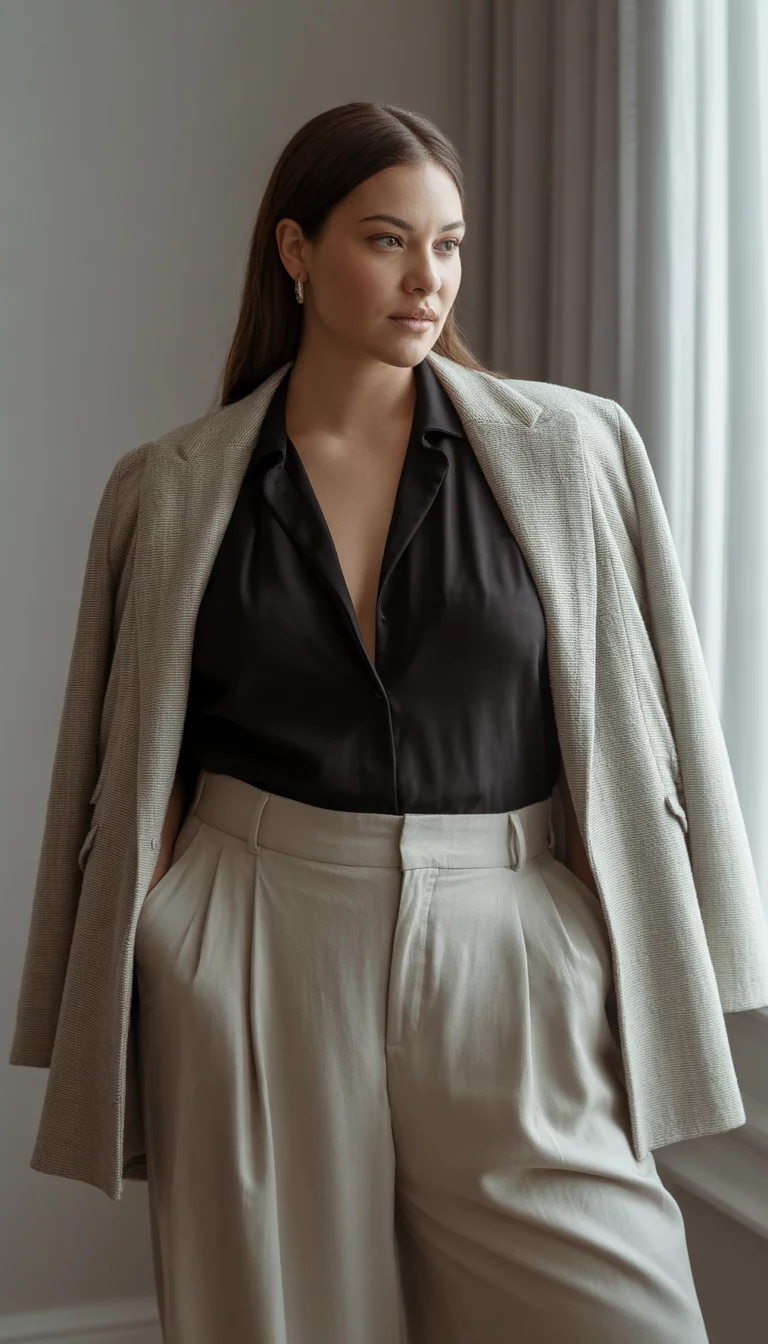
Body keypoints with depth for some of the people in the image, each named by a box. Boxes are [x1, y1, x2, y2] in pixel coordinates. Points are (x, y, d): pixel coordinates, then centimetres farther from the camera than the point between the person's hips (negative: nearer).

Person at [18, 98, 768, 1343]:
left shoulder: (572, 451, 1)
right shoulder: (170, 491, 3)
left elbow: (645, 729, 3)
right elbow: (136, 777, 7)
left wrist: (653, 984, 0)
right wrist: (118, 1025, 6)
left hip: (504, 946, 0)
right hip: (251, 949, 0)